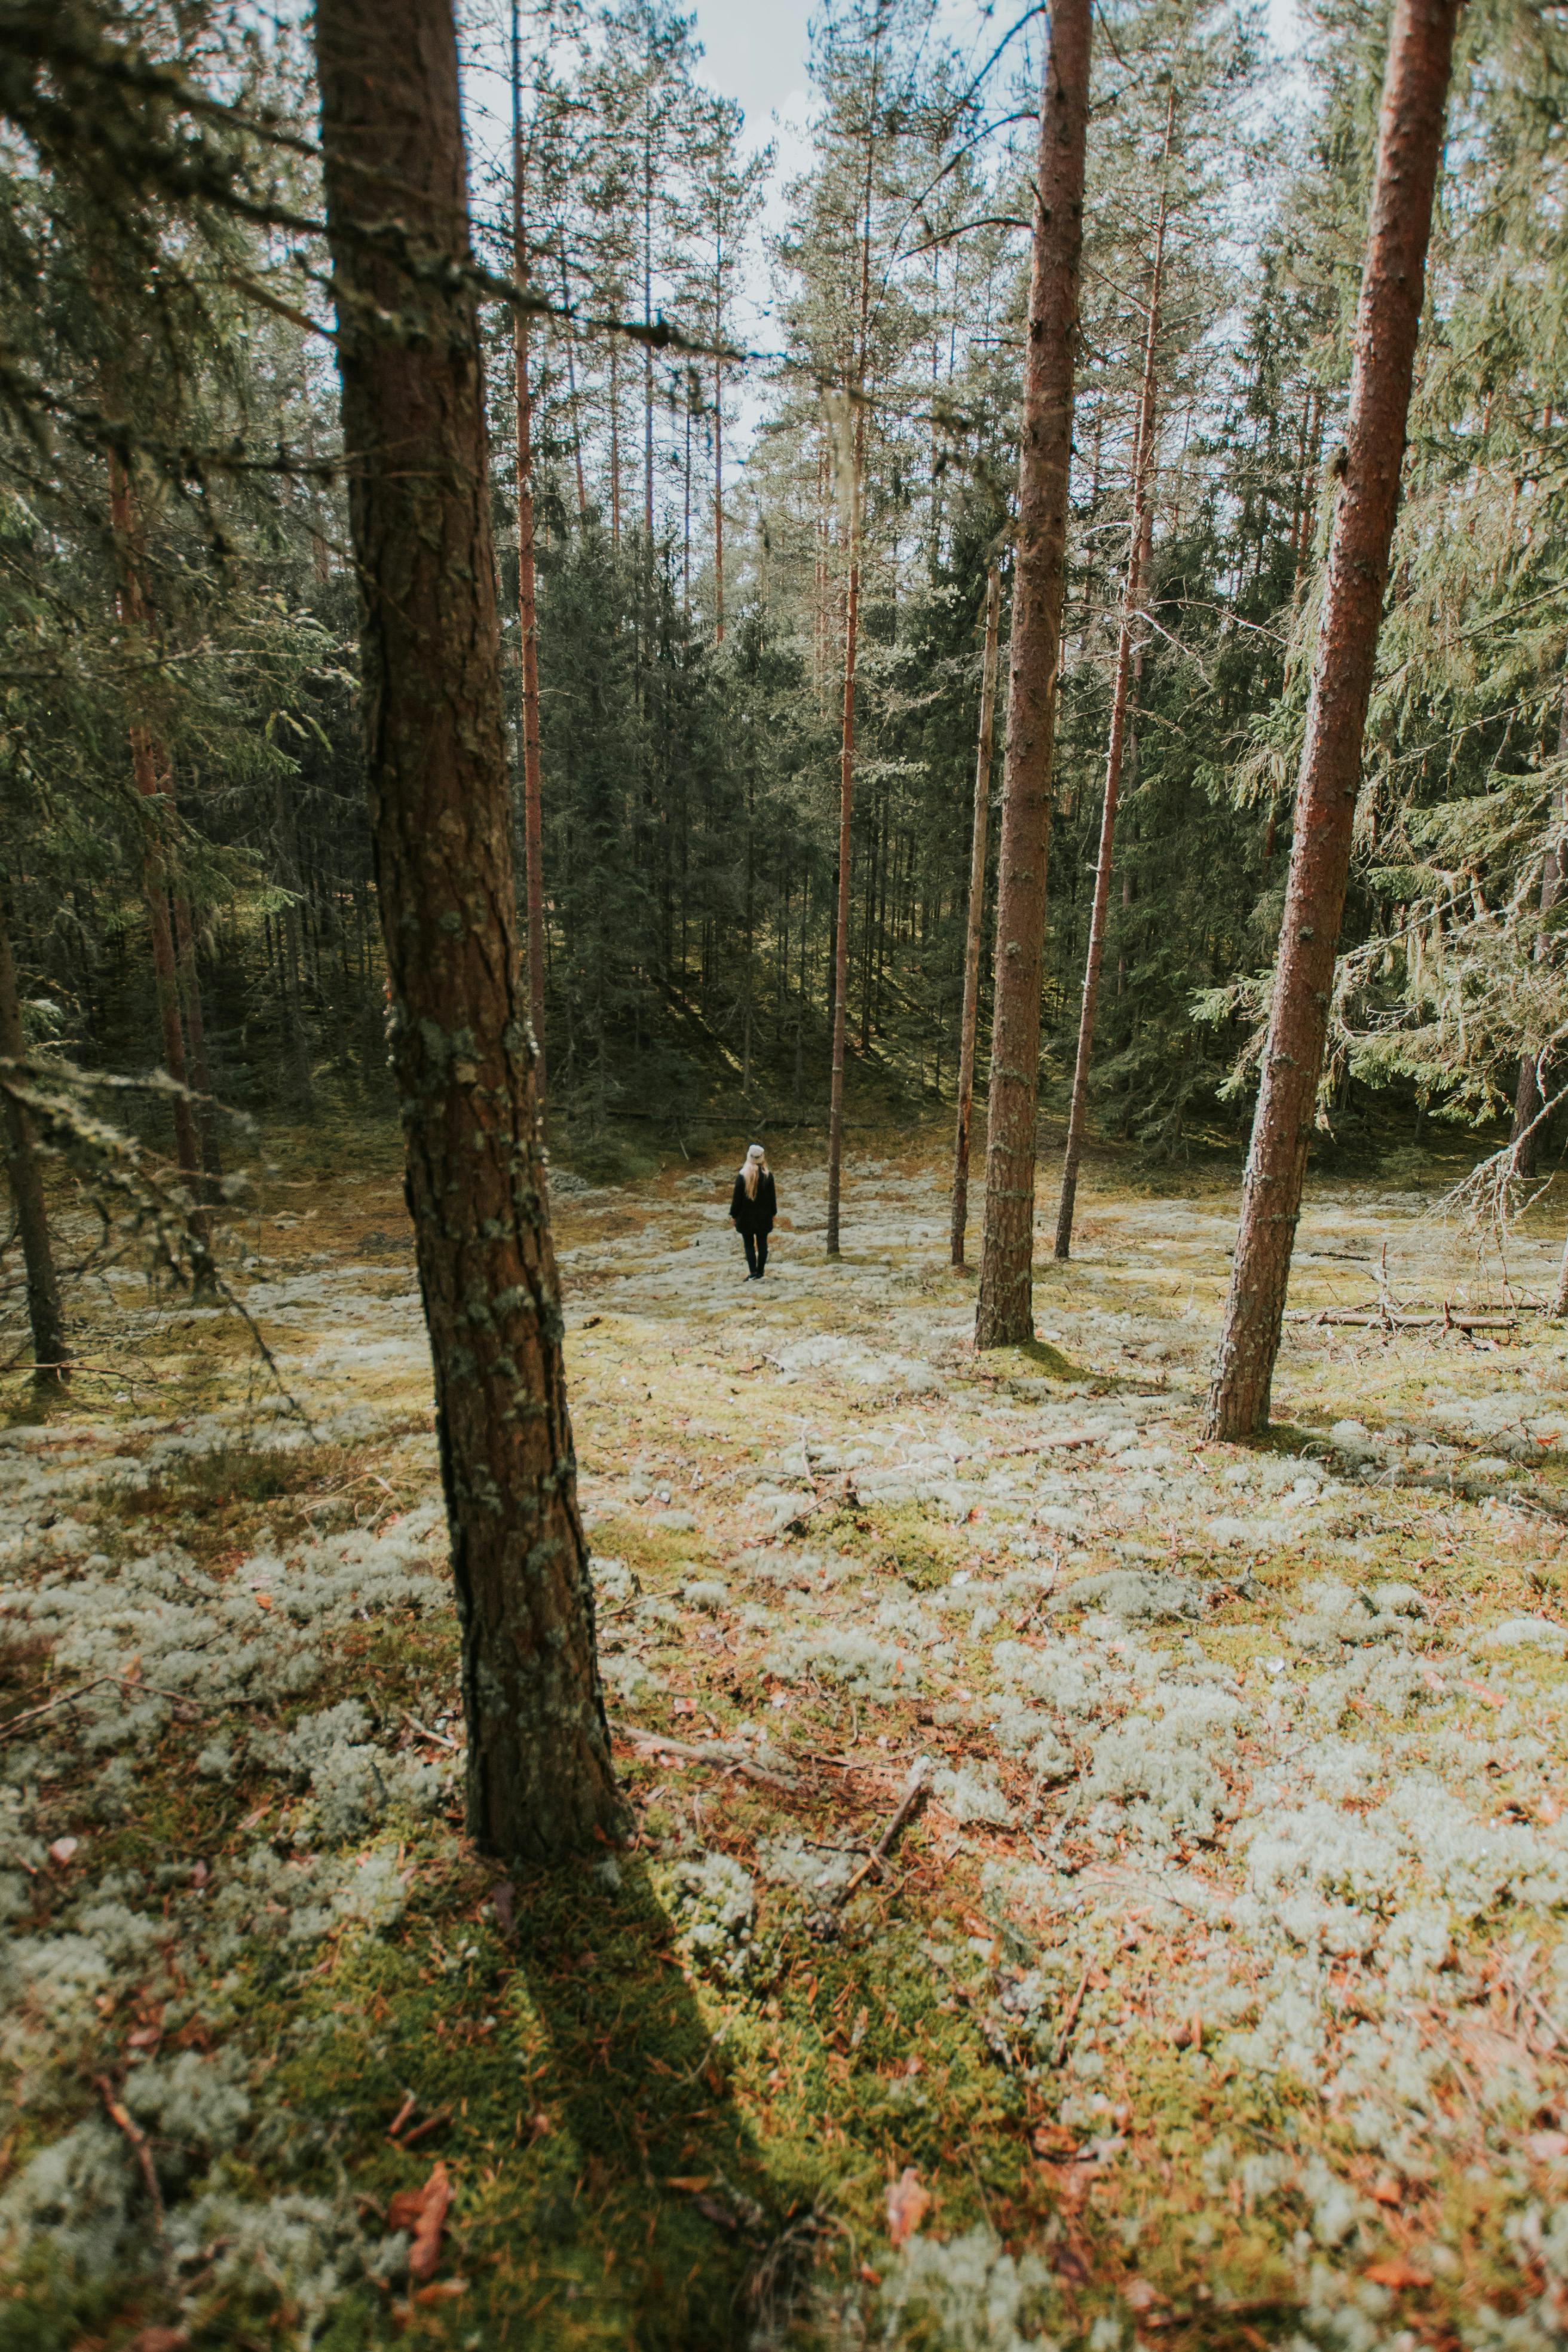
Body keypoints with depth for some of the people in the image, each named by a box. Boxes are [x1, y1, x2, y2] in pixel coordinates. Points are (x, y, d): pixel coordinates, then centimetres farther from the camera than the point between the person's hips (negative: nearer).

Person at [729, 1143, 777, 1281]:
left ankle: (753, 1274, -2)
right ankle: (760, 1272, 11)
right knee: (762, 1244, 10)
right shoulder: (768, 1175, -5)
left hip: (746, 1217, -2)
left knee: (749, 1245, 4)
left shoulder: (742, 1175, -11)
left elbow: (737, 1197, -7)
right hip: (764, 1217, 2)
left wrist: (733, 1215, 1)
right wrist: (773, 1212, 14)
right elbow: (772, 1196, 3)